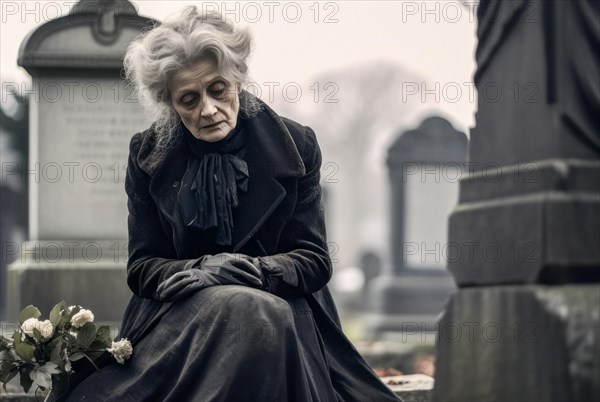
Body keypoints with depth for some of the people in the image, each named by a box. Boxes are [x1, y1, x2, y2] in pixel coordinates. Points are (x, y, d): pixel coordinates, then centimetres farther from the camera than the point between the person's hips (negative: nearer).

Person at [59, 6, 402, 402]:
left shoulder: (295, 146, -1)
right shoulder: (148, 156, 2)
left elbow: (314, 261, -1)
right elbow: (143, 267, 3)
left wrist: (250, 269, -21)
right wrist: (201, 269, -19)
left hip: (283, 306, 0)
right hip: (181, 312, 0)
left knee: (266, 315, -35)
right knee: (241, 309, -34)